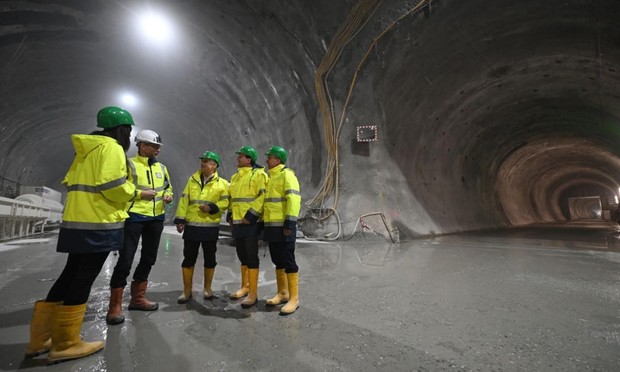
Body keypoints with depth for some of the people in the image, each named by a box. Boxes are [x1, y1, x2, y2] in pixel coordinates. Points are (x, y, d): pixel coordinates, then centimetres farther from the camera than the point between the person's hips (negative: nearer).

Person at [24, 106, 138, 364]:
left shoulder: (87, 149, 19)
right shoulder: (111, 148, -11)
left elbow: (72, 182, 20)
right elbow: (113, 186, -21)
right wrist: (132, 192, -3)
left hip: (77, 222, 10)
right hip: (98, 224, -9)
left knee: (71, 275, 16)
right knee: (83, 279, -2)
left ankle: (40, 338, 23)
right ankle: (65, 344, 9)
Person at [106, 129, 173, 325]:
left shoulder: (161, 167, 13)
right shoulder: (128, 165, -6)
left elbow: (168, 186, 23)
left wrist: (168, 195, 2)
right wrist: (139, 193, -19)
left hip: (156, 219, 7)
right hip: (133, 218, -6)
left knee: (148, 258, 13)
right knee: (125, 260, -6)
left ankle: (137, 297, 28)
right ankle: (115, 306, 6)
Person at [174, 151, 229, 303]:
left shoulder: (222, 183, 2)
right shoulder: (192, 180, 10)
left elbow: (225, 202, -5)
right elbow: (184, 200, 6)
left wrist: (212, 208, -20)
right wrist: (180, 219, -2)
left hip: (211, 227, -2)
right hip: (191, 226, 2)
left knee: (209, 258, 8)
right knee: (188, 258, 6)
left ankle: (207, 288, 25)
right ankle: (187, 290, 19)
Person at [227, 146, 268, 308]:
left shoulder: (258, 174, -8)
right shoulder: (235, 177, 19)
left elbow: (263, 196, -17)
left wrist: (250, 215, -20)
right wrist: (230, 214, 14)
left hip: (250, 222, -8)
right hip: (237, 222, 9)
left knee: (251, 256, -5)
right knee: (242, 255, 16)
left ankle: (253, 293, 4)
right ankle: (245, 287, 30)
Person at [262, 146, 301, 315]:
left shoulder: (287, 174, -9)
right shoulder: (271, 177, 20)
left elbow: (293, 199, -19)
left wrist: (290, 223, -24)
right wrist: (264, 221, 21)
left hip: (283, 226, -9)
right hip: (272, 226, 9)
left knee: (288, 261, -4)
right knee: (278, 260, 15)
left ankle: (294, 298, 6)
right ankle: (283, 293, 28)